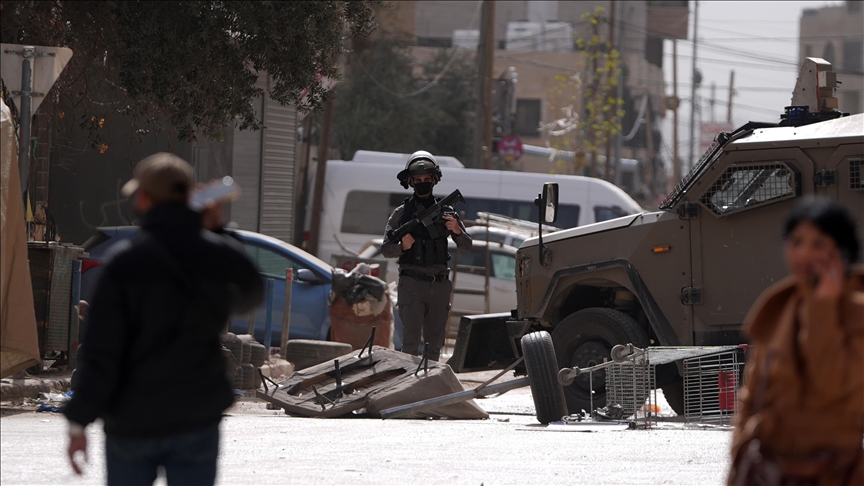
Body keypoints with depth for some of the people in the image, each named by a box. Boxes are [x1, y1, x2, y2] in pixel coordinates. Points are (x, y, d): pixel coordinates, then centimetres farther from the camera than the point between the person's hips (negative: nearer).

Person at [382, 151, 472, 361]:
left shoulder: (445, 210, 10)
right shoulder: (402, 213, 4)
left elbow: (466, 246, 10)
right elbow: (385, 250, 3)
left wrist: (457, 231, -11)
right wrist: (402, 246, -18)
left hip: (440, 283, 3)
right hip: (412, 283, -3)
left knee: (435, 340, 7)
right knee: (411, 338, -10)